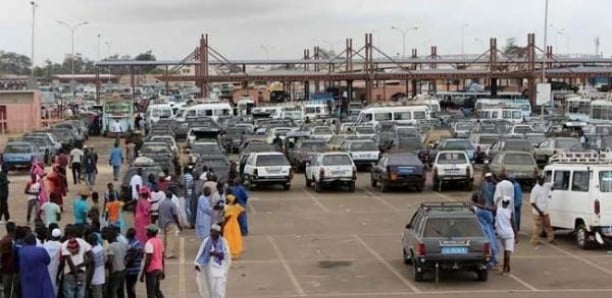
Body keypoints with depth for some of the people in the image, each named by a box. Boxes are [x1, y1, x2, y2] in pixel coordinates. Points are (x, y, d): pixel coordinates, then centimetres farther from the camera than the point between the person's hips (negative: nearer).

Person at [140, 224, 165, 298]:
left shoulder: (149, 243, -16)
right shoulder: (159, 241, 9)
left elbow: (148, 260, -19)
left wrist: (142, 273, -15)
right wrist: (163, 271, 21)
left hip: (151, 270, -8)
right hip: (159, 269, 8)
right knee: (157, 290, 20)